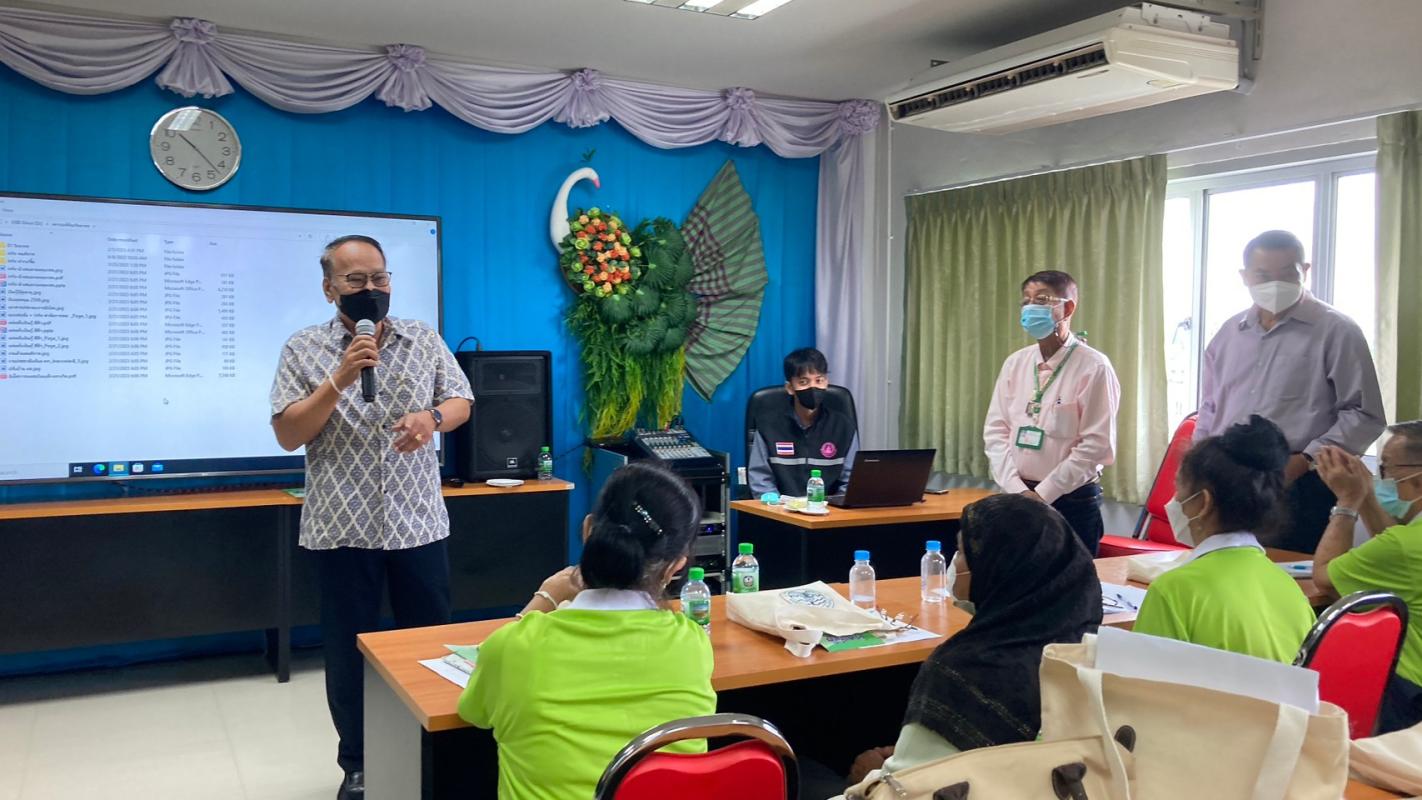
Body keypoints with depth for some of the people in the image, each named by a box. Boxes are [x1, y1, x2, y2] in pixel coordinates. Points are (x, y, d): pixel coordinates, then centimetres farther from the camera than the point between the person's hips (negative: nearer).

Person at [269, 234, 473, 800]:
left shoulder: (424, 339, 5)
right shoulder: (303, 349, -2)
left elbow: (461, 401, 8)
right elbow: (288, 434, -8)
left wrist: (433, 417, -14)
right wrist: (338, 380, -20)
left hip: (419, 522, 2)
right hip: (343, 528, -1)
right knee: (349, 649, 9)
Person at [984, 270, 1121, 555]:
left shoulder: (1093, 367, -10)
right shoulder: (1015, 363, 5)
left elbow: (1097, 445, -13)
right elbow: (995, 430, 4)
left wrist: (1042, 494, -13)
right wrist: (1017, 489, -7)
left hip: (1072, 501, -4)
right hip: (1017, 498, 4)